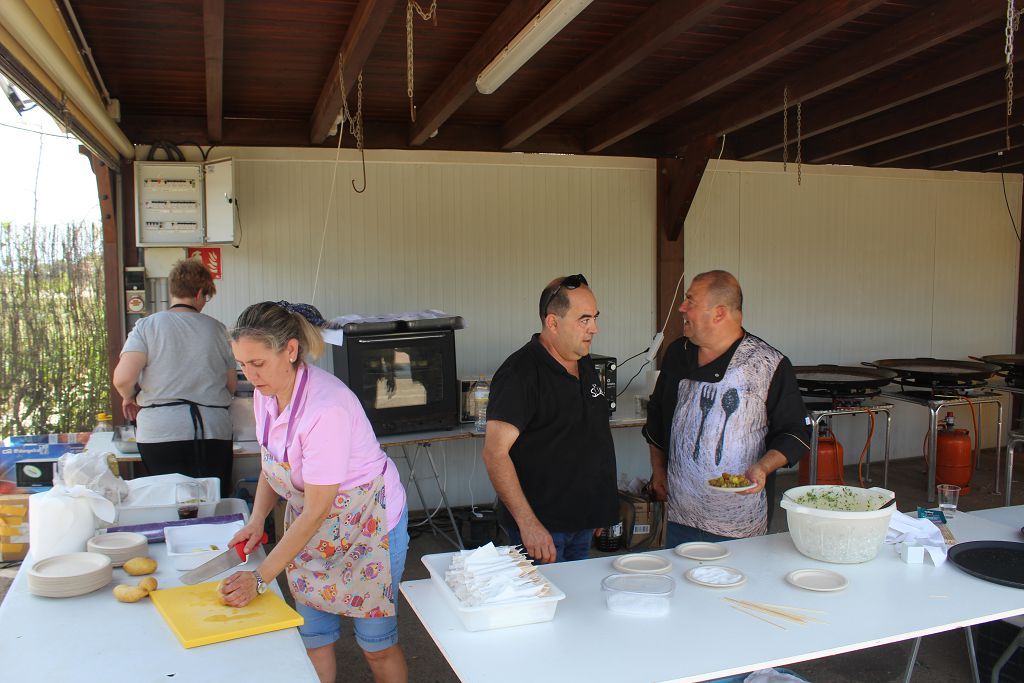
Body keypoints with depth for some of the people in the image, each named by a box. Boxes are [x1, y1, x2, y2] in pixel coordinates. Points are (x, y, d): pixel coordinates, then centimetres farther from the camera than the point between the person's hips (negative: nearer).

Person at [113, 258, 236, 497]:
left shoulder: (147, 326, 0)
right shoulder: (217, 329, 5)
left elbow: (122, 378, -11)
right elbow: (231, 384, 10)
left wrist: (129, 398, 11)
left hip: (161, 432, -1)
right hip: (214, 431, 1)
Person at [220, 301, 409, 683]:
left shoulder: (327, 407, -32)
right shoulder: (265, 393, -7)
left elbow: (316, 510, -27)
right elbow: (272, 465, 10)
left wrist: (260, 578, -23)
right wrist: (257, 520, -6)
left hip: (366, 522, -7)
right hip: (309, 523, 7)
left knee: (376, 643, 5)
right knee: (312, 634, 11)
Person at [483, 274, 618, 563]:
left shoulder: (585, 364, 9)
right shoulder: (520, 372, -18)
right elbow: (495, 453, -23)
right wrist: (528, 524, -26)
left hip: (582, 523, 8)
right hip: (541, 528, -8)